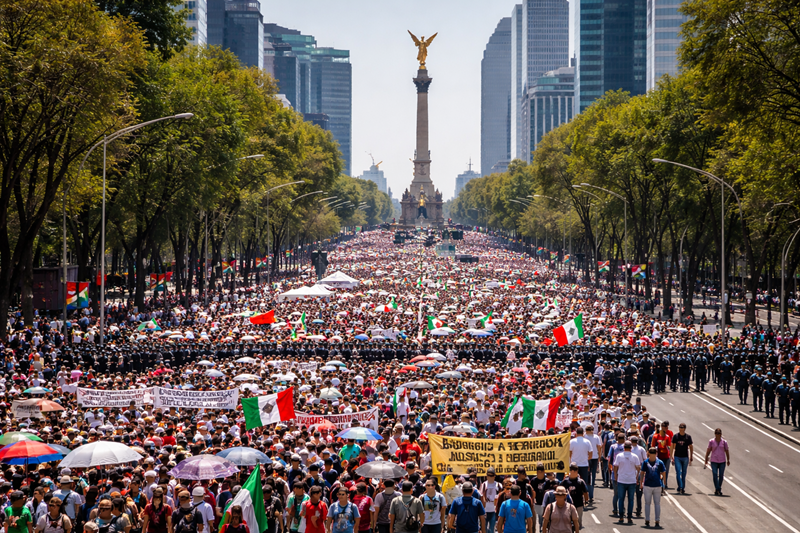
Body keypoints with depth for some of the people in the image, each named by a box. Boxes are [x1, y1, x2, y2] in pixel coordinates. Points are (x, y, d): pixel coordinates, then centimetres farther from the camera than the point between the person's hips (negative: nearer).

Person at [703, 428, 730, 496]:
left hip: (722, 461, 1)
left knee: (721, 476, 3)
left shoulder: (724, 442, 0)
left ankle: (718, 490, 17)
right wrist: (706, 460, 5)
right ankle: (717, 489, -10)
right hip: (714, 461, -1)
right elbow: (708, 451, 4)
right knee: (715, 475, -11)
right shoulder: (711, 441, -2)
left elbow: (727, 451, 8)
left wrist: (728, 460, 10)